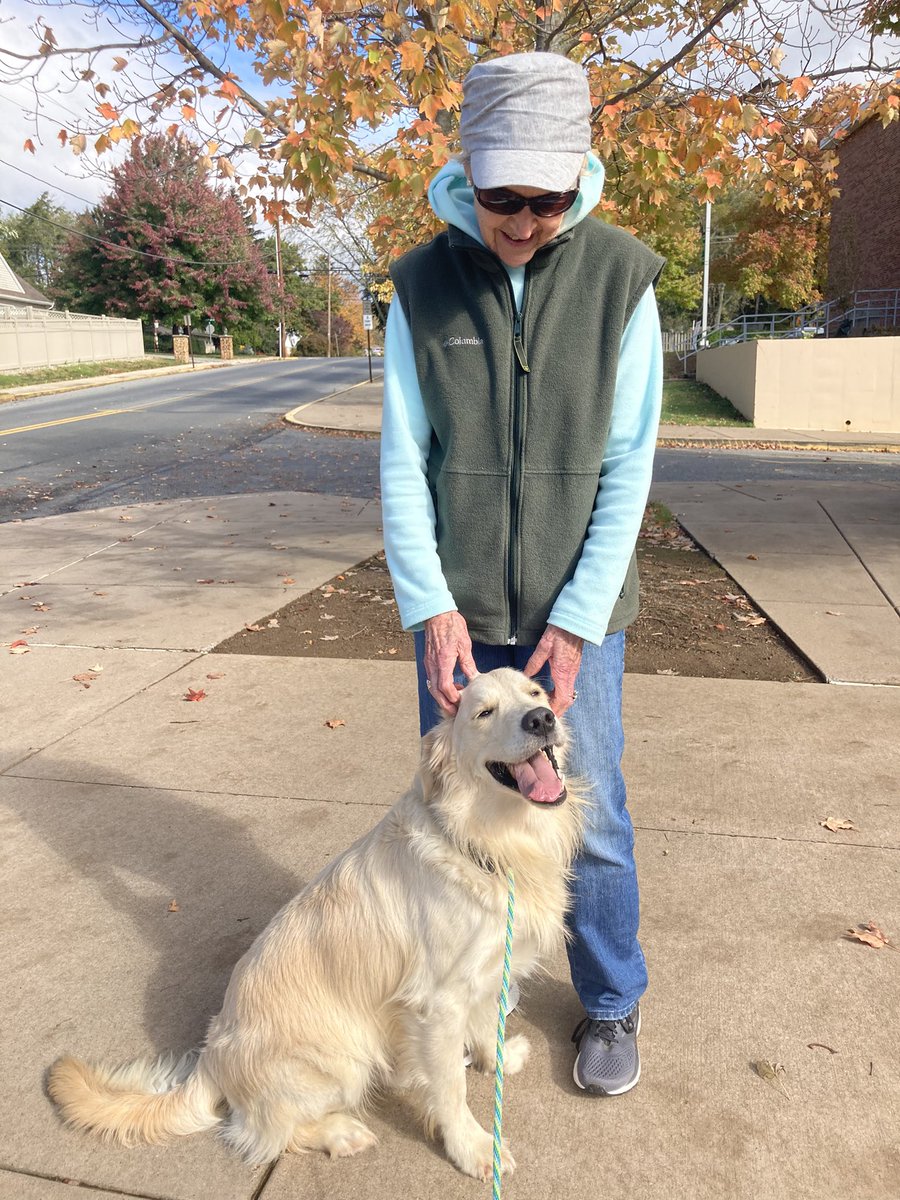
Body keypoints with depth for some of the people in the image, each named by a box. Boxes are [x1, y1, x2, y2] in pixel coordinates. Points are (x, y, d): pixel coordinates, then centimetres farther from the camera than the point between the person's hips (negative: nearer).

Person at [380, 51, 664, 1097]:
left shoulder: (619, 277, -5)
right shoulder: (424, 286, -3)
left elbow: (628, 469, -7)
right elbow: (401, 464, -3)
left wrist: (578, 620, -12)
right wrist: (431, 607, -13)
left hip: (575, 609, -1)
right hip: (456, 611, 2)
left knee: (590, 821, 6)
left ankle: (611, 1005, 32)